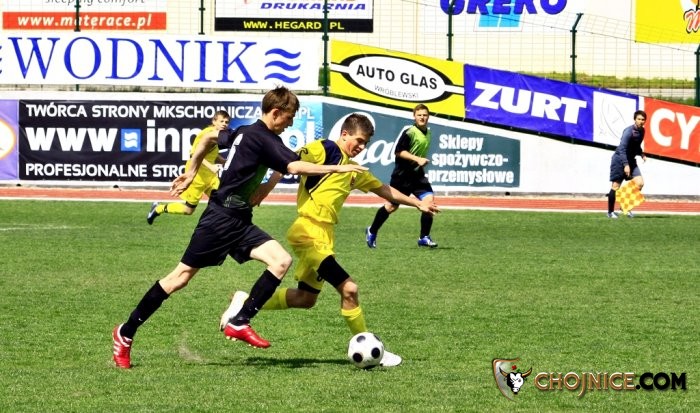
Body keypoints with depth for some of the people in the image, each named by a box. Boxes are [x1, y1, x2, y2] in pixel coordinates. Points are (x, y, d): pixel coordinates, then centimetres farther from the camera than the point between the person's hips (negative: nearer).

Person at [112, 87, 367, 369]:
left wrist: (192, 172, 32)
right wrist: (337, 168, -24)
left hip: (238, 221, 10)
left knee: (281, 261, -8)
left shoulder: (245, 132, 13)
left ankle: (239, 323, -8)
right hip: (222, 218, -10)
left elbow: (210, 138, 26)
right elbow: (296, 167, -26)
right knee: (182, 275, -4)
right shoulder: (263, 139, -16)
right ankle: (125, 333, 6)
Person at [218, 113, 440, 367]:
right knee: (348, 289, -13)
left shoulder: (354, 170, 18)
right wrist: (261, 194, -20)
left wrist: (418, 203, 32)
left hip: (325, 237, 10)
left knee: (305, 299, 16)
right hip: (309, 233, -10)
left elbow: (384, 190, 29)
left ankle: (246, 303, 27)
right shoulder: (324, 150, -6)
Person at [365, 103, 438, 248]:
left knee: (429, 199, -14)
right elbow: (398, 151, -19)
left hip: (418, 174, 6)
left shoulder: (427, 132, 9)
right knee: (392, 206, 5)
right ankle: (372, 232, 28)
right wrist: (417, 159, -25)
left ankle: (424, 237, -4)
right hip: (402, 175, -6)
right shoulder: (409, 132, -15)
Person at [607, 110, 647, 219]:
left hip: (630, 160, 7)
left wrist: (641, 154, 2)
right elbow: (622, 148, -25)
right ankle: (610, 212, 8)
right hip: (619, 159, -7)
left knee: (640, 183, -6)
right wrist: (625, 165, -32)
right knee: (616, 186, -3)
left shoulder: (641, 131, 6)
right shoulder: (629, 131, -19)